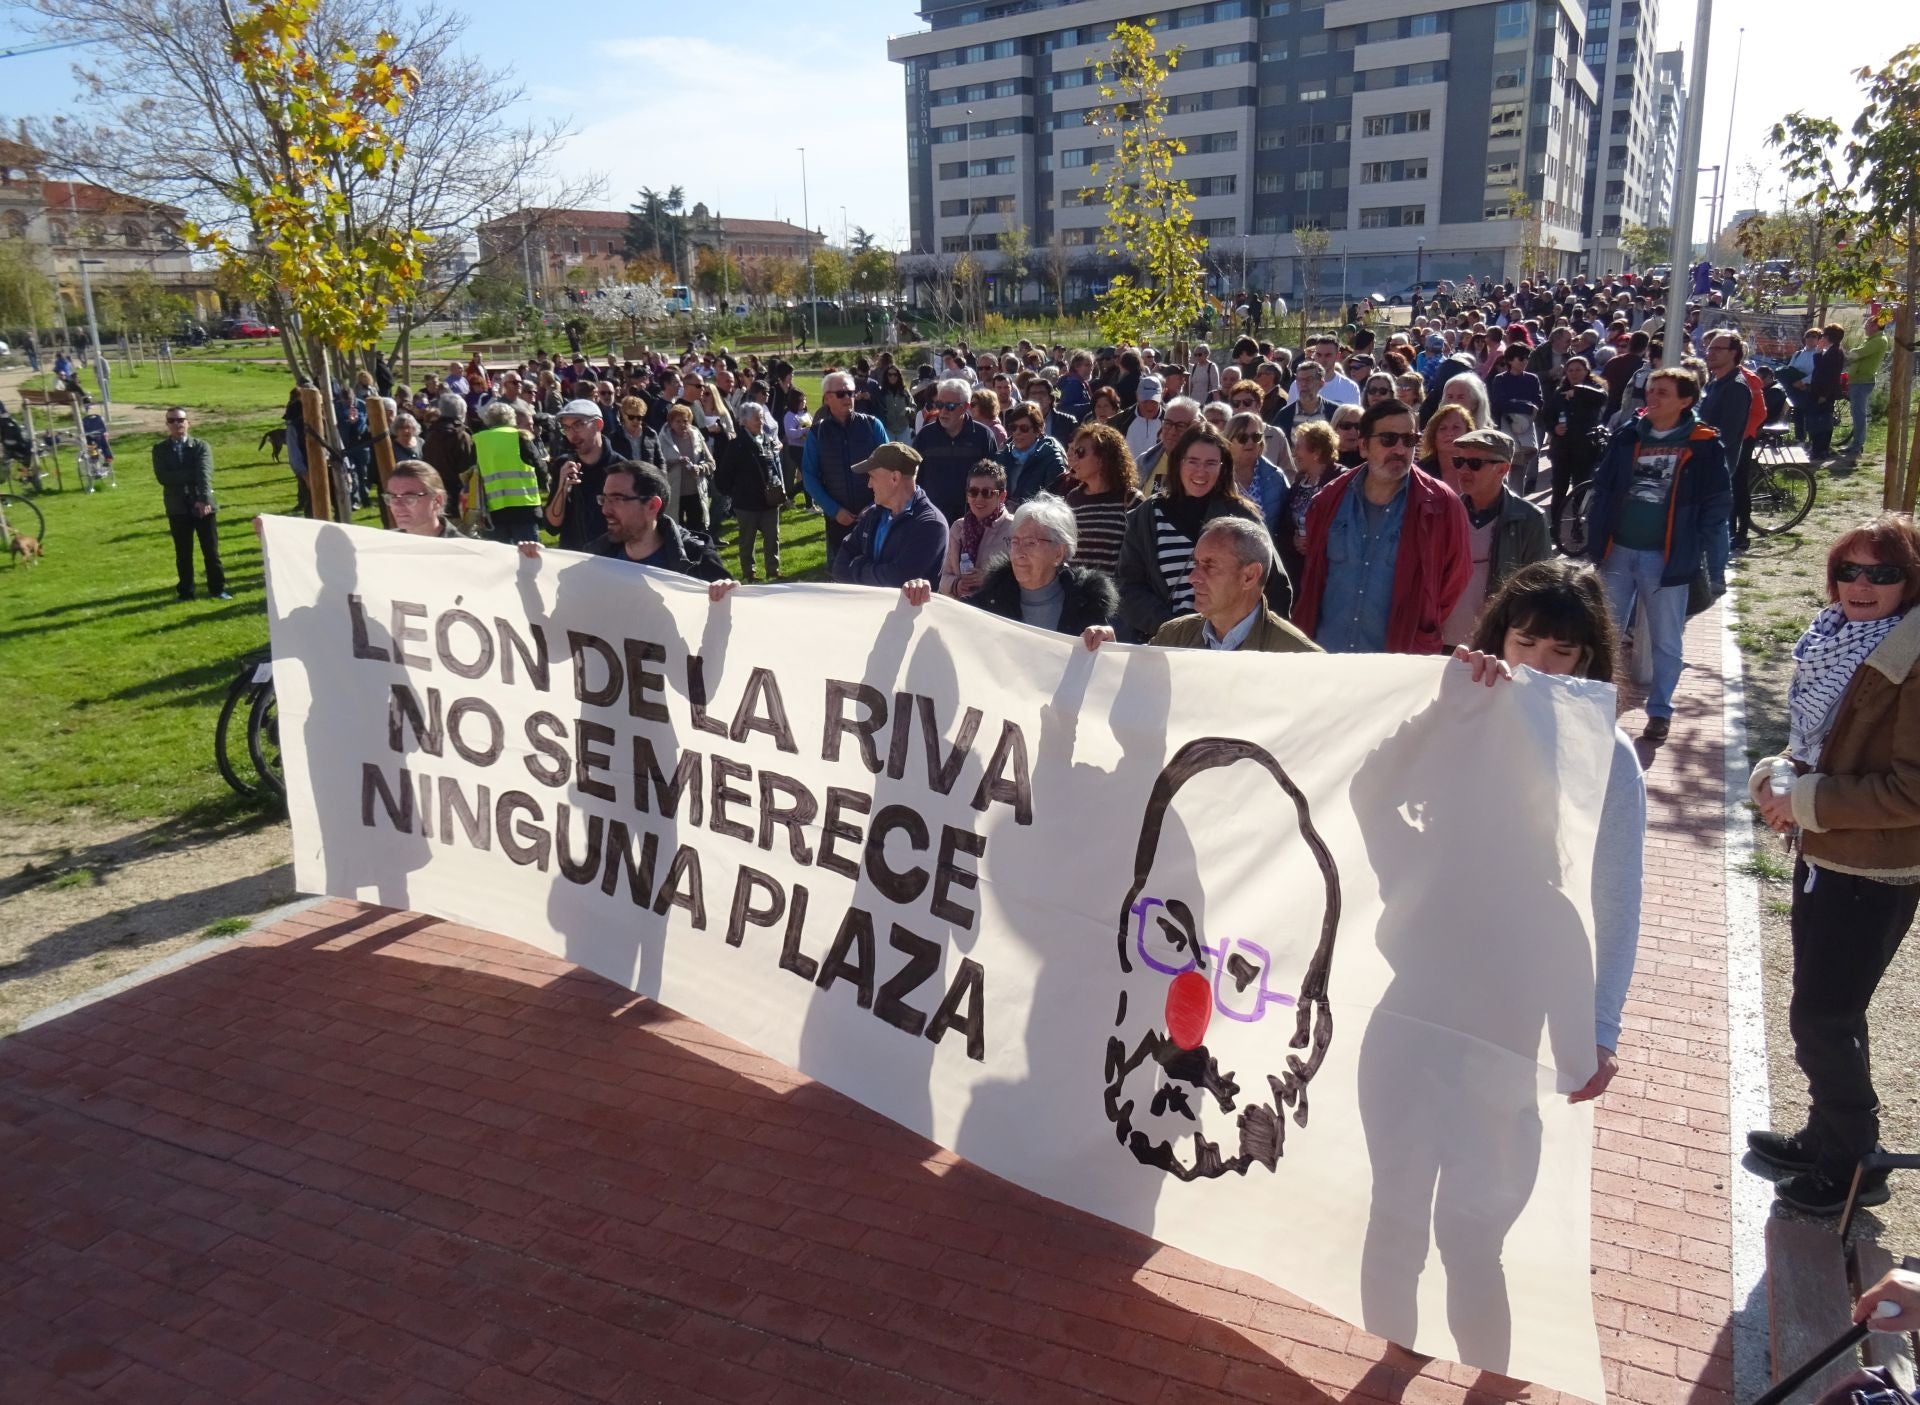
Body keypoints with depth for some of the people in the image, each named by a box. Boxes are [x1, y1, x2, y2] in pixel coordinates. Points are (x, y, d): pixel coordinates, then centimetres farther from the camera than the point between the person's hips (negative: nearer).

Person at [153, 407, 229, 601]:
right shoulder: (160, 449, 4)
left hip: (203, 505, -1)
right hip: (177, 507, 1)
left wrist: (204, 499, -27)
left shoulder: (201, 446, 1)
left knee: (211, 550, 3)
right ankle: (186, 591, 16)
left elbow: (205, 474, -13)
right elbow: (162, 476, -10)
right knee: (183, 552, 7)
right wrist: (192, 475, -18)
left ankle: (217, 588, 12)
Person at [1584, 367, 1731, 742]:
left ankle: (1660, 710, 19)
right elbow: (1602, 493, 7)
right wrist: (1595, 546, 2)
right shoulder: (1628, 438, 4)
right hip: (1619, 553, 3)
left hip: (1667, 558, -3)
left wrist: (1716, 568, -5)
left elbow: (1717, 509, -4)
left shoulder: (1704, 447, -5)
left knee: (1665, 640, 7)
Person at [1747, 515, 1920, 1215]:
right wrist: (1777, 774, -4)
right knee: (1830, 1012, 20)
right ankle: (1825, 1139, 38)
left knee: (1820, 1020, 1)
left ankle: (1856, 1168, 20)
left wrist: (1806, 802, -20)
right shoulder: (1841, 640, 5)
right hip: (1824, 857, 8)